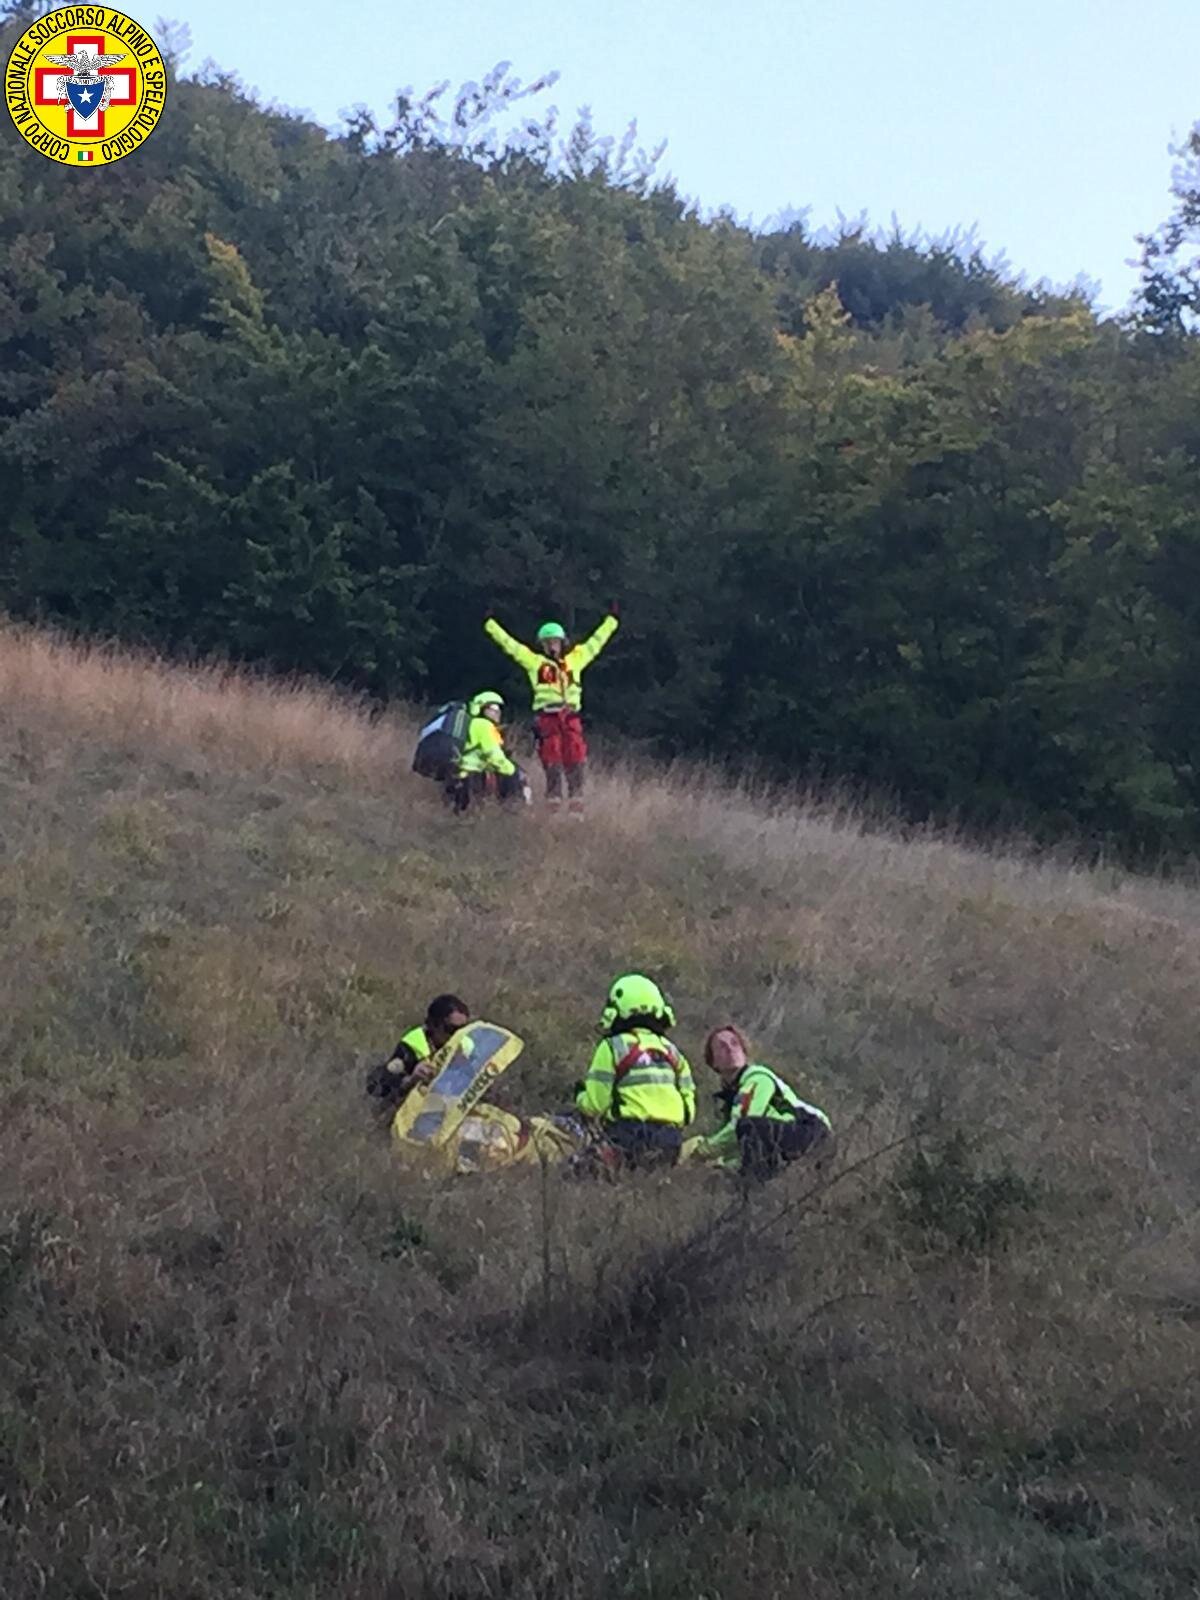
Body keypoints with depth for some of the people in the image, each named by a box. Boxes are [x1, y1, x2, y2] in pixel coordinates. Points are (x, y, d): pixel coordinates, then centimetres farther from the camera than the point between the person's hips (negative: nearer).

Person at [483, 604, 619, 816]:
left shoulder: (575, 659, 18)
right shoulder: (534, 661, 12)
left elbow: (595, 642, 24)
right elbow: (509, 643, 13)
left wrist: (611, 620, 27)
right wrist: (490, 624, 13)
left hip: (571, 716, 2)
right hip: (547, 717, -2)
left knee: (576, 759, -2)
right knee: (552, 760, -5)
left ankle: (577, 801, 3)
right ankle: (553, 800, 0)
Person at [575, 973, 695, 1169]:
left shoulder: (612, 1048, 2)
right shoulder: (672, 1051, 18)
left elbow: (595, 1105, 0)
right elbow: (689, 1106, 16)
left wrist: (581, 1095, 22)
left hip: (628, 1139, -5)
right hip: (670, 1147, 5)